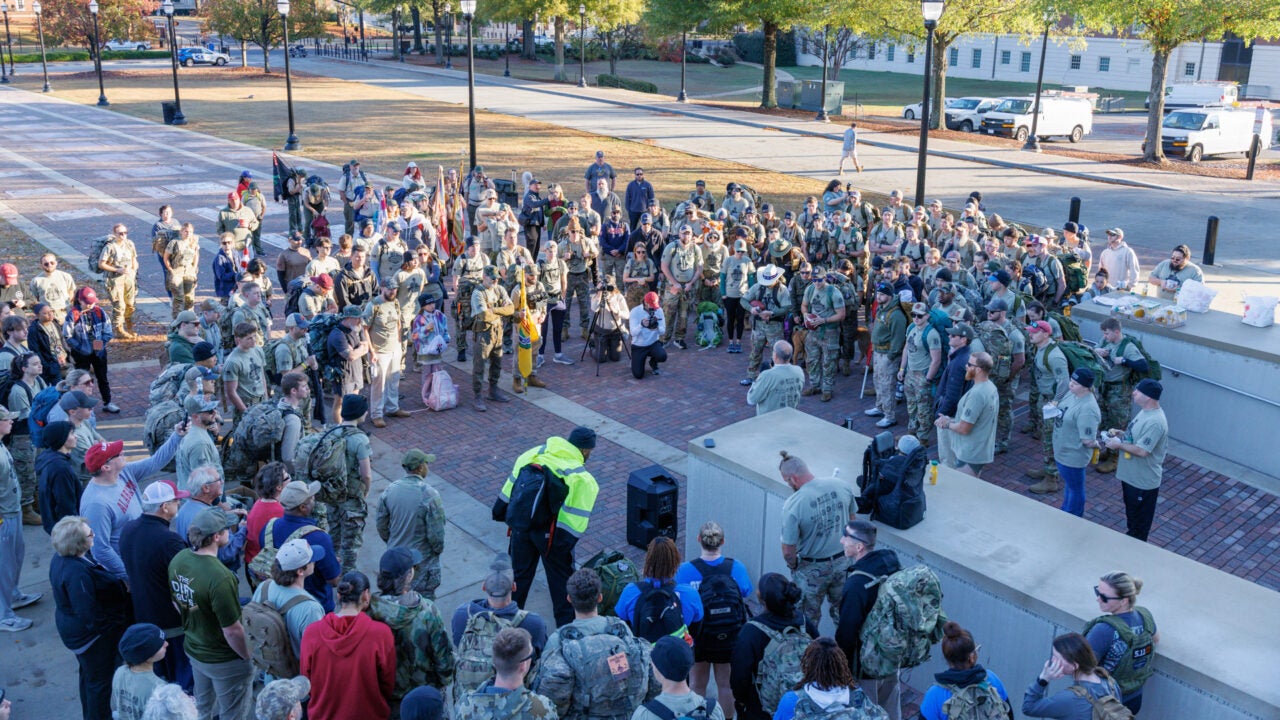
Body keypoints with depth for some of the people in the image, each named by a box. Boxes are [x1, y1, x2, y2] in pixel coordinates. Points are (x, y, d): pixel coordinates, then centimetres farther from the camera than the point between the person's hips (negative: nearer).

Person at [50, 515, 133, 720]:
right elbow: (89, 614, -30)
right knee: (100, 679, 9)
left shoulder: (61, 558, -5)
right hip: (93, 634, -10)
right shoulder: (77, 574, -36)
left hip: (74, 627, 10)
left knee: (89, 674, 28)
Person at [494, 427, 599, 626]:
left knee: (519, 573, 23)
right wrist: (565, 544, -12)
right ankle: (566, 624, 27)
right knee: (561, 579, 16)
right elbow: (577, 520, -17)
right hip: (550, 534, -4)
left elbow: (510, 487, 8)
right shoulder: (582, 479, -13)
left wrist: (501, 513, 18)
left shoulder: (532, 455, 1)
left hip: (521, 526, 5)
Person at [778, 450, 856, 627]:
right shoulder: (843, 486, -13)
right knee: (841, 611, 26)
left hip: (813, 569, -4)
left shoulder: (793, 505, -28)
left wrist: (793, 566, 0)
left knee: (809, 618, 19)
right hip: (842, 562, 5)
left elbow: (788, 552, -22)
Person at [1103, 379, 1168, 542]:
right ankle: (1130, 537, 46)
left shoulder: (1155, 422, -30)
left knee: (1140, 518, 10)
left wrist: (1118, 444, -20)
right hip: (1131, 475, 10)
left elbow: (1142, 451, -32)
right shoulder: (1146, 411, 2)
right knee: (1131, 511, 27)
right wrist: (1121, 433, 2)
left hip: (1143, 481, -10)